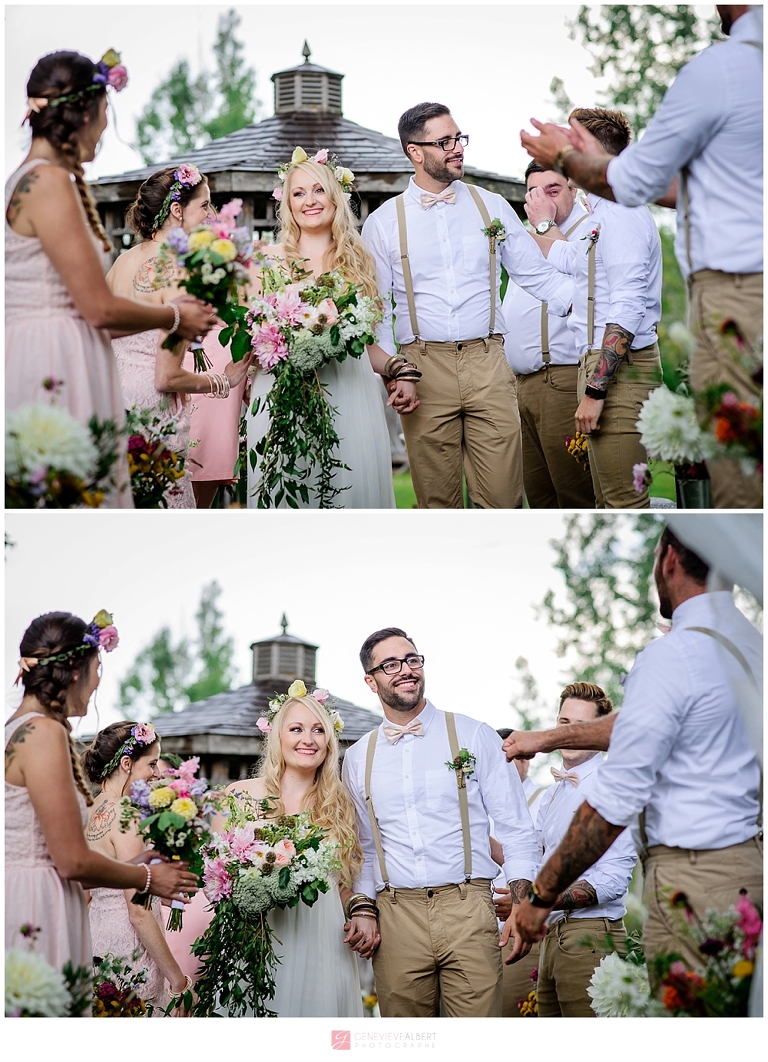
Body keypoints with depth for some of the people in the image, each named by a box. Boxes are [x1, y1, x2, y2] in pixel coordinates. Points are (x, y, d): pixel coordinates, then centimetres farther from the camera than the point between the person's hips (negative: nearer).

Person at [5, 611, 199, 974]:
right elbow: (73, 861, -13)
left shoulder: (14, 729, 14)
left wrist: (129, 869, 23)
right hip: (36, 914, -9)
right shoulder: (44, 733, -12)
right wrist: (147, 879, 3)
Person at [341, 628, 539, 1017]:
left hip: (467, 910, -2)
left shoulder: (473, 735, 5)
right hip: (395, 914, 2)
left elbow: (515, 827, 4)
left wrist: (520, 907, -6)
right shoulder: (358, 758, 13)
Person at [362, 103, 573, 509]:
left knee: (502, 498, -6)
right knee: (437, 501, 2)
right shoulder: (382, 223, 7)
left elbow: (536, 275, 11)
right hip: (424, 366, -1)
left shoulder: (492, 206, 11)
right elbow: (376, 308, 8)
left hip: (487, 364, 1)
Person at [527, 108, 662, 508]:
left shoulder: (620, 216, -16)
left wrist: (595, 391, -26)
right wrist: (542, 223, 48)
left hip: (619, 369, -11)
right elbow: (569, 260, 38)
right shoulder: (609, 214, 17)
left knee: (624, 503, -12)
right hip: (603, 364, 11)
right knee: (609, 501, 15)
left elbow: (626, 313, -24)